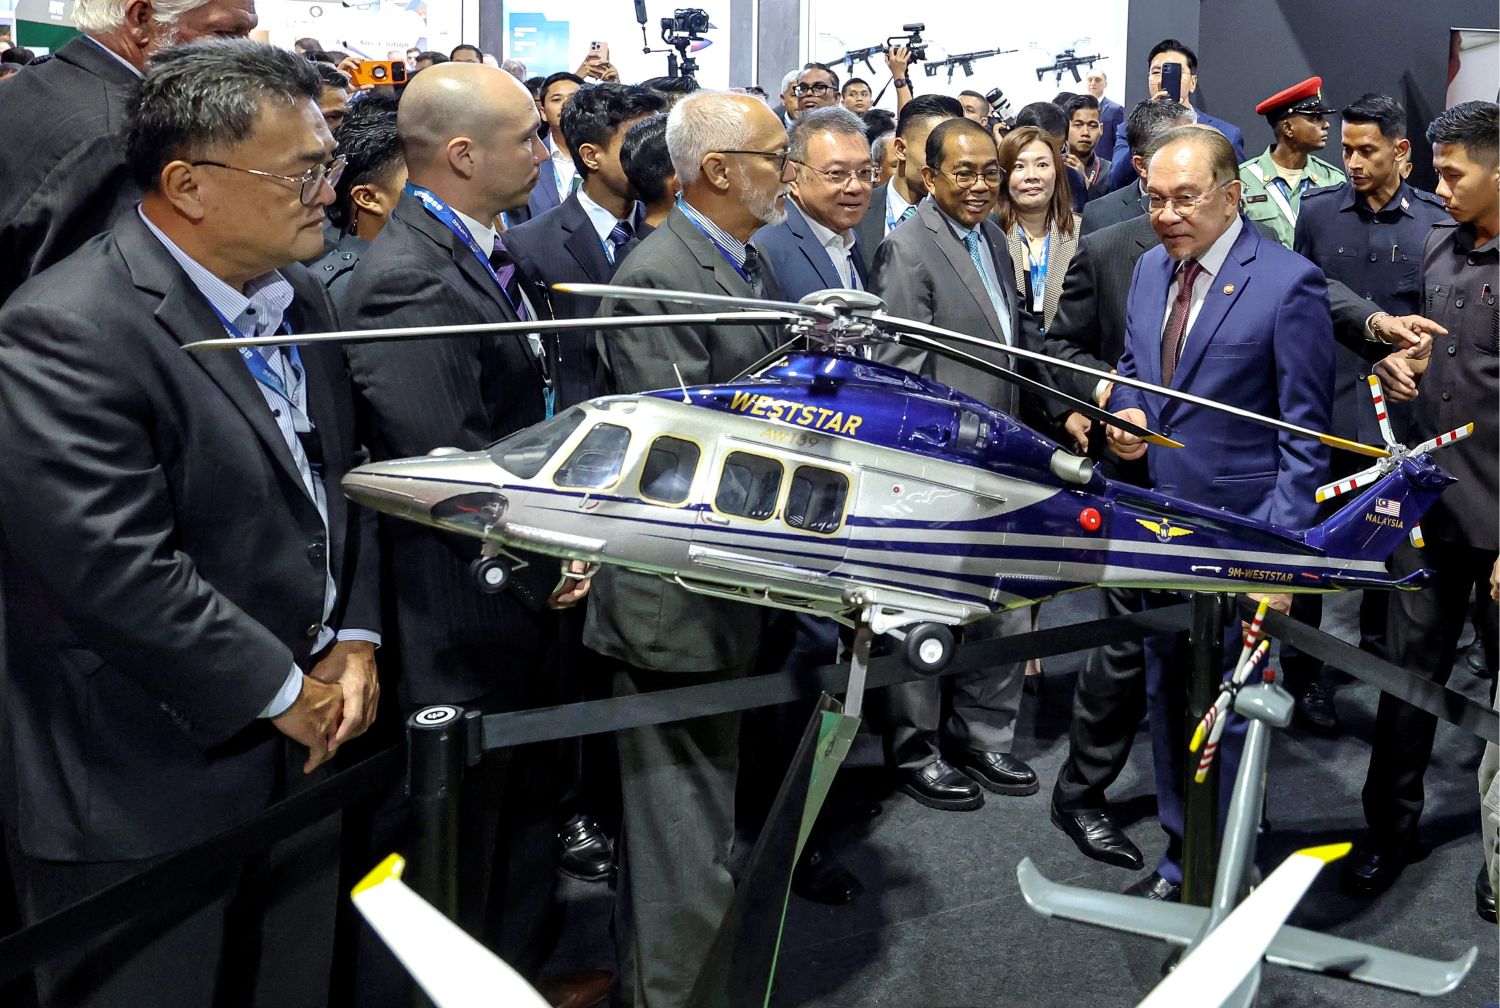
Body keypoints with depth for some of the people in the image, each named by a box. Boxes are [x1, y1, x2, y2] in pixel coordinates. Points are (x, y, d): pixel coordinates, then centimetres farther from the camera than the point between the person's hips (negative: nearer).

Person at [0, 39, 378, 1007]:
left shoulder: (298, 295, 6)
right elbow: (112, 567, -27)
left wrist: (354, 638, 1)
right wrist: (279, 691, -17)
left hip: (298, 746, 8)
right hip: (141, 788, -7)